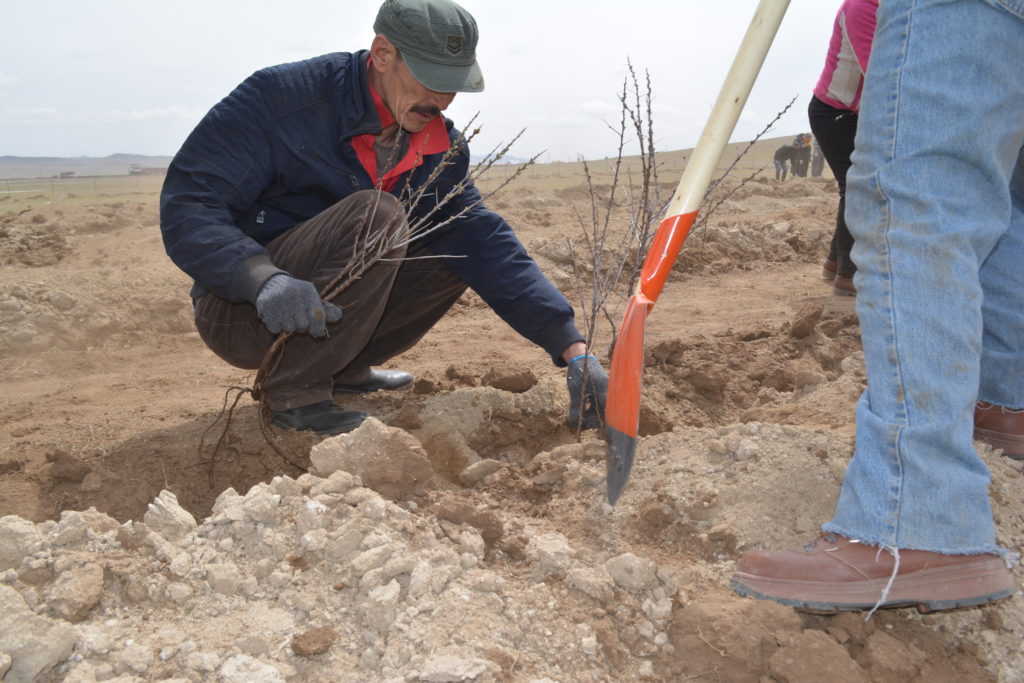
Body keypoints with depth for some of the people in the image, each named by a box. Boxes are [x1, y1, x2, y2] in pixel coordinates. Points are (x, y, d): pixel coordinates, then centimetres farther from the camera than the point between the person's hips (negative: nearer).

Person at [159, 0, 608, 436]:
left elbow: (485, 244, -8)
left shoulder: (438, 150, -1)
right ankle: (295, 393, -18)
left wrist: (572, 349, -18)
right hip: (238, 308, -6)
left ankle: (344, 371, 3)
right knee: (375, 214, -28)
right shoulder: (282, 97, -18)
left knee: (458, 253, -4)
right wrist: (264, 278, -40)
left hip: (321, 309, 6)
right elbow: (185, 206, -21)